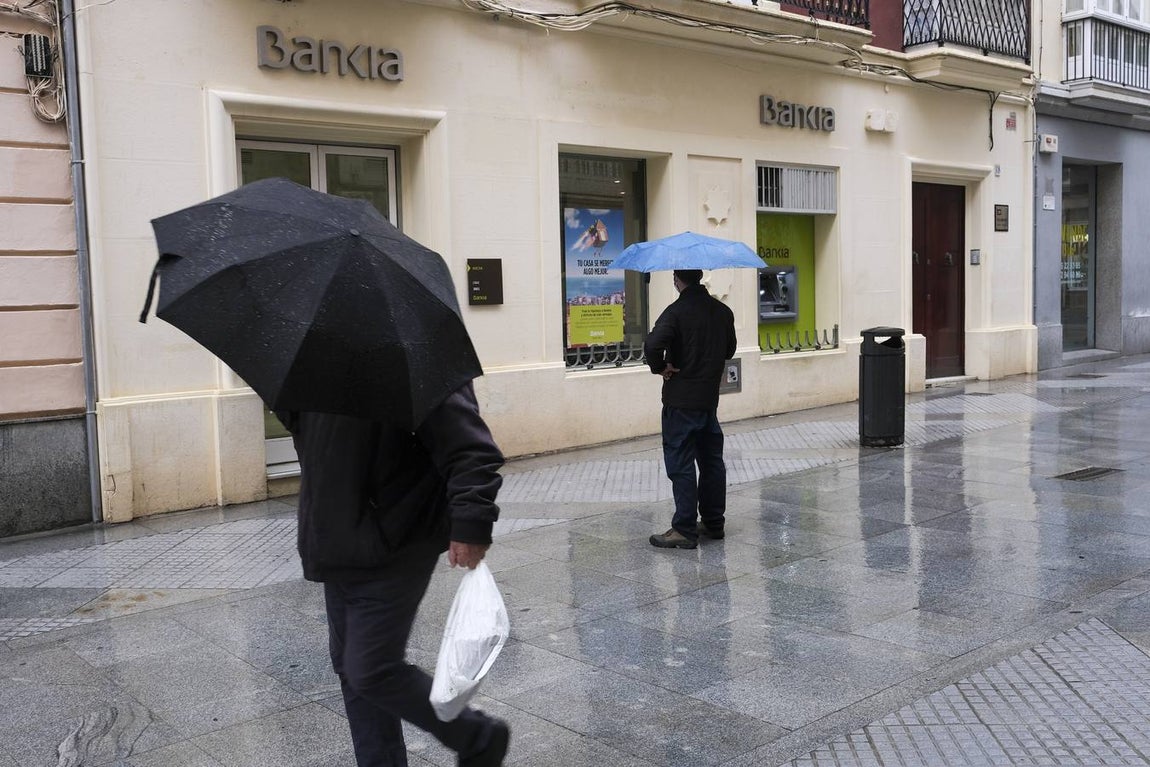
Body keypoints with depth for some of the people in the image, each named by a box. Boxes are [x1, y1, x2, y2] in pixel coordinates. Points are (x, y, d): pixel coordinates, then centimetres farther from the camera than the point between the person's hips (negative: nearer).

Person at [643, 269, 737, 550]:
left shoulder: (676, 312, -15)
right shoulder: (722, 311, 7)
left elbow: (653, 345, -29)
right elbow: (729, 350, 19)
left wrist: (660, 368, -12)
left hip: (681, 400, -7)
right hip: (710, 397, 7)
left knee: (681, 464, -2)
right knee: (711, 460, 14)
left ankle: (684, 530, 0)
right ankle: (713, 522, 23)